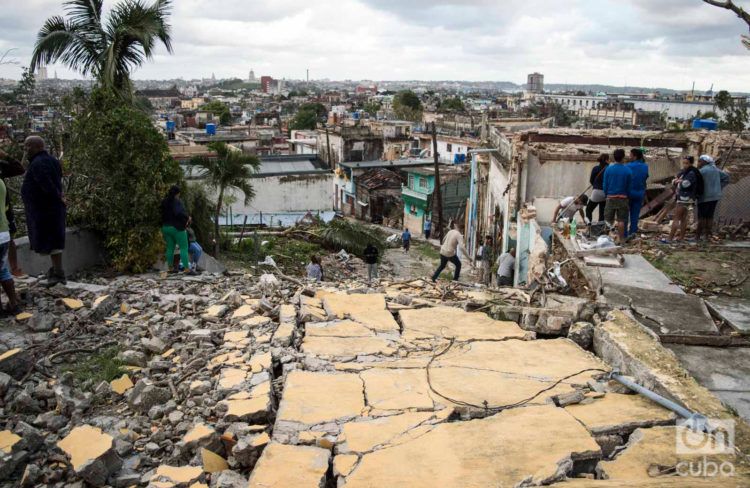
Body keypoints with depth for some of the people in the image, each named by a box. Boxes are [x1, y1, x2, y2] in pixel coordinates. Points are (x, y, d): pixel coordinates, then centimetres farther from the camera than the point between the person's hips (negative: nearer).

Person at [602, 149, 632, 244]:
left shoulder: (608, 169, -5)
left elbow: (604, 184, 0)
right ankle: (620, 238, 8)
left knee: (608, 218, 9)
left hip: (610, 197, 1)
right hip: (623, 198, -1)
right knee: (621, 220, 5)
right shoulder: (628, 170, -6)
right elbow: (629, 186, 1)